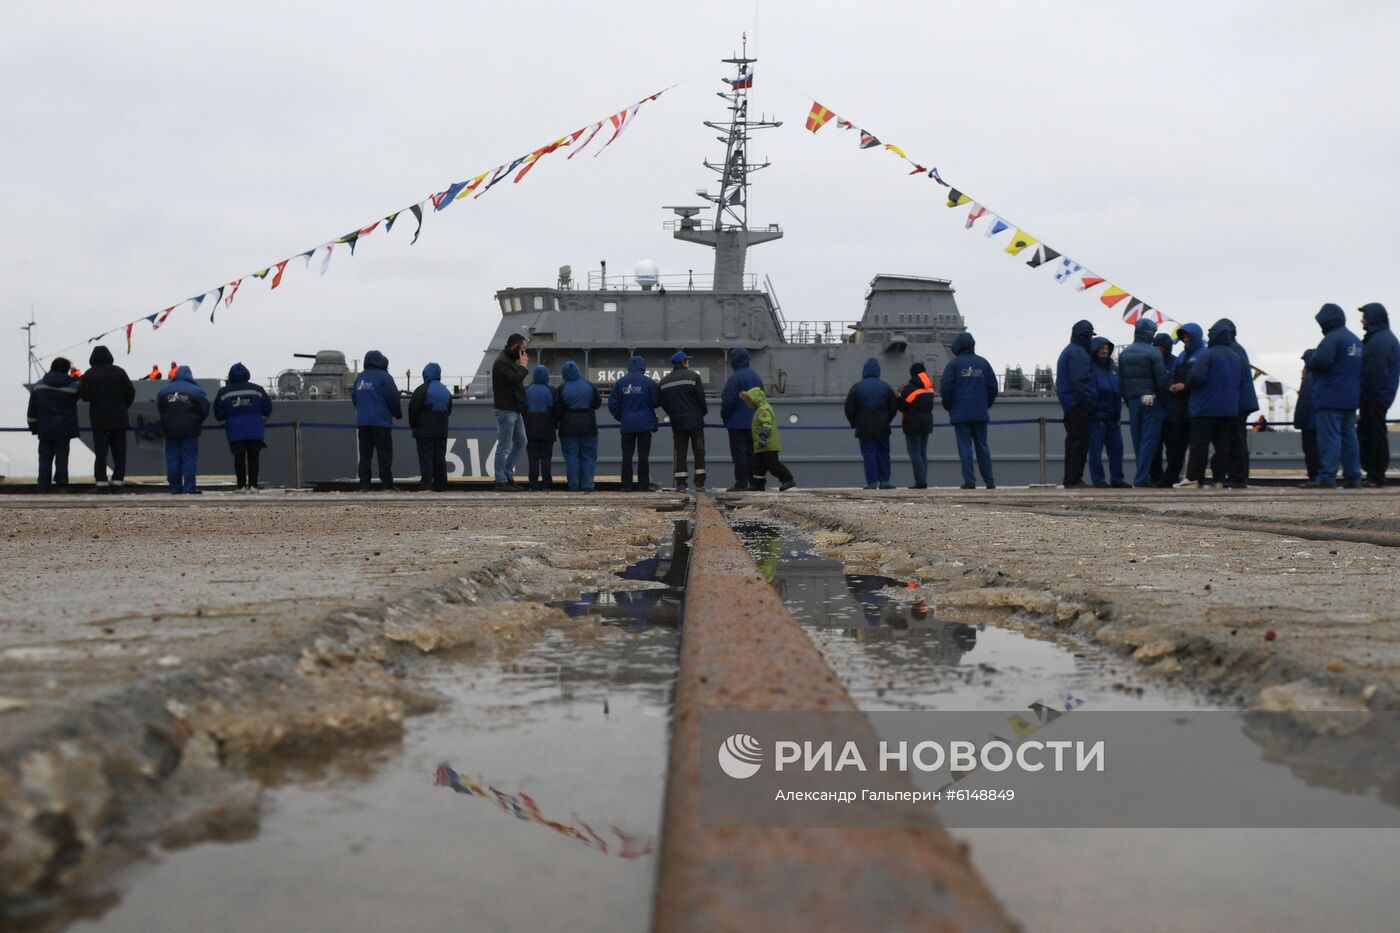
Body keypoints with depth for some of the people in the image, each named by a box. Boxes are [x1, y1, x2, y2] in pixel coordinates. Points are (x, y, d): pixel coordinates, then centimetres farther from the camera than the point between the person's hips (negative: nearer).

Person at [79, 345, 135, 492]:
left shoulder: (89, 374, -4)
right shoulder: (119, 371, -3)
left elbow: (84, 396, -6)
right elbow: (131, 392, -5)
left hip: (98, 419, 0)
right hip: (118, 418, 0)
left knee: (100, 452, 4)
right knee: (119, 452, 6)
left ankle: (101, 482, -2)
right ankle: (117, 481, 0)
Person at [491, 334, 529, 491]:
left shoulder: (510, 360, 18)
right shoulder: (502, 362, -14)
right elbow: (513, 380, -24)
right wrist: (523, 366, -14)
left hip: (515, 410, 10)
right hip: (506, 410, -10)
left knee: (520, 442, 14)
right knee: (504, 446, -5)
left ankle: (508, 475, 19)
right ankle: (501, 482, 0)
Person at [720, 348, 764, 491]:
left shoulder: (734, 378, -14)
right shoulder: (756, 377, 10)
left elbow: (728, 400, -18)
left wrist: (723, 414, -1)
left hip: (737, 421, -7)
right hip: (753, 422, 7)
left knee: (739, 452, -4)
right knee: (751, 452, 11)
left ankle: (741, 482, -6)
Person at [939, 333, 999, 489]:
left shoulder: (953, 364, -3)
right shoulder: (983, 363, 8)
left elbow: (945, 388, -7)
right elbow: (993, 387, 8)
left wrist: (948, 406, 8)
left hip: (960, 413, -3)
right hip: (980, 414, 3)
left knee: (965, 447, -2)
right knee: (982, 446, 9)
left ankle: (969, 481, -8)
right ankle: (990, 481, 8)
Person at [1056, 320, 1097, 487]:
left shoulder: (1068, 351, 20)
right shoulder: (1077, 353, -13)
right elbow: (1080, 380, -20)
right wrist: (1088, 401, -19)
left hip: (1070, 404, 10)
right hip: (1078, 404, -10)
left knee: (1073, 442, 12)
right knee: (1079, 442, -9)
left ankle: (1071, 479, 15)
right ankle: (1073, 479, -10)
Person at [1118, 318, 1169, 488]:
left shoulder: (1124, 353, 9)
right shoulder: (1153, 353, -10)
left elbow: (1120, 380, 12)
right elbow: (1161, 380, -11)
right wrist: (1164, 402, -1)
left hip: (1133, 402, 5)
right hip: (1151, 401, -5)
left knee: (1137, 440, 11)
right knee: (1149, 440, -4)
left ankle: (1142, 475, 16)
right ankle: (1142, 477, -10)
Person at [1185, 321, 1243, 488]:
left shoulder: (1207, 354, -11)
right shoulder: (1236, 357, 13)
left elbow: (1197, 376, -22)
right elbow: (1240, 382, 15)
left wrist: (1187, 382, -3)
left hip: (1206, 407, -6)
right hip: (1230, 408, 6)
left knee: (1200, 443, -3)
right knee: (1223, 444, 8)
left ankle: (1194, 478, -4)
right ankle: (1222, 478, 4)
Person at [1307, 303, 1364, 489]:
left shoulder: (1332, 339, -13)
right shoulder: (1356, 341, 17)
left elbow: (1321, 361, -25)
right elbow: (1362, 368, 21)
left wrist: (1309, 361, -5)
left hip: (1330, 398, -8)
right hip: (1351, 398, 8)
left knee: (1329, 438, -9)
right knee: (1349, 437, 12)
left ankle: (1326, 478, -12)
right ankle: (1353, 478, 12)